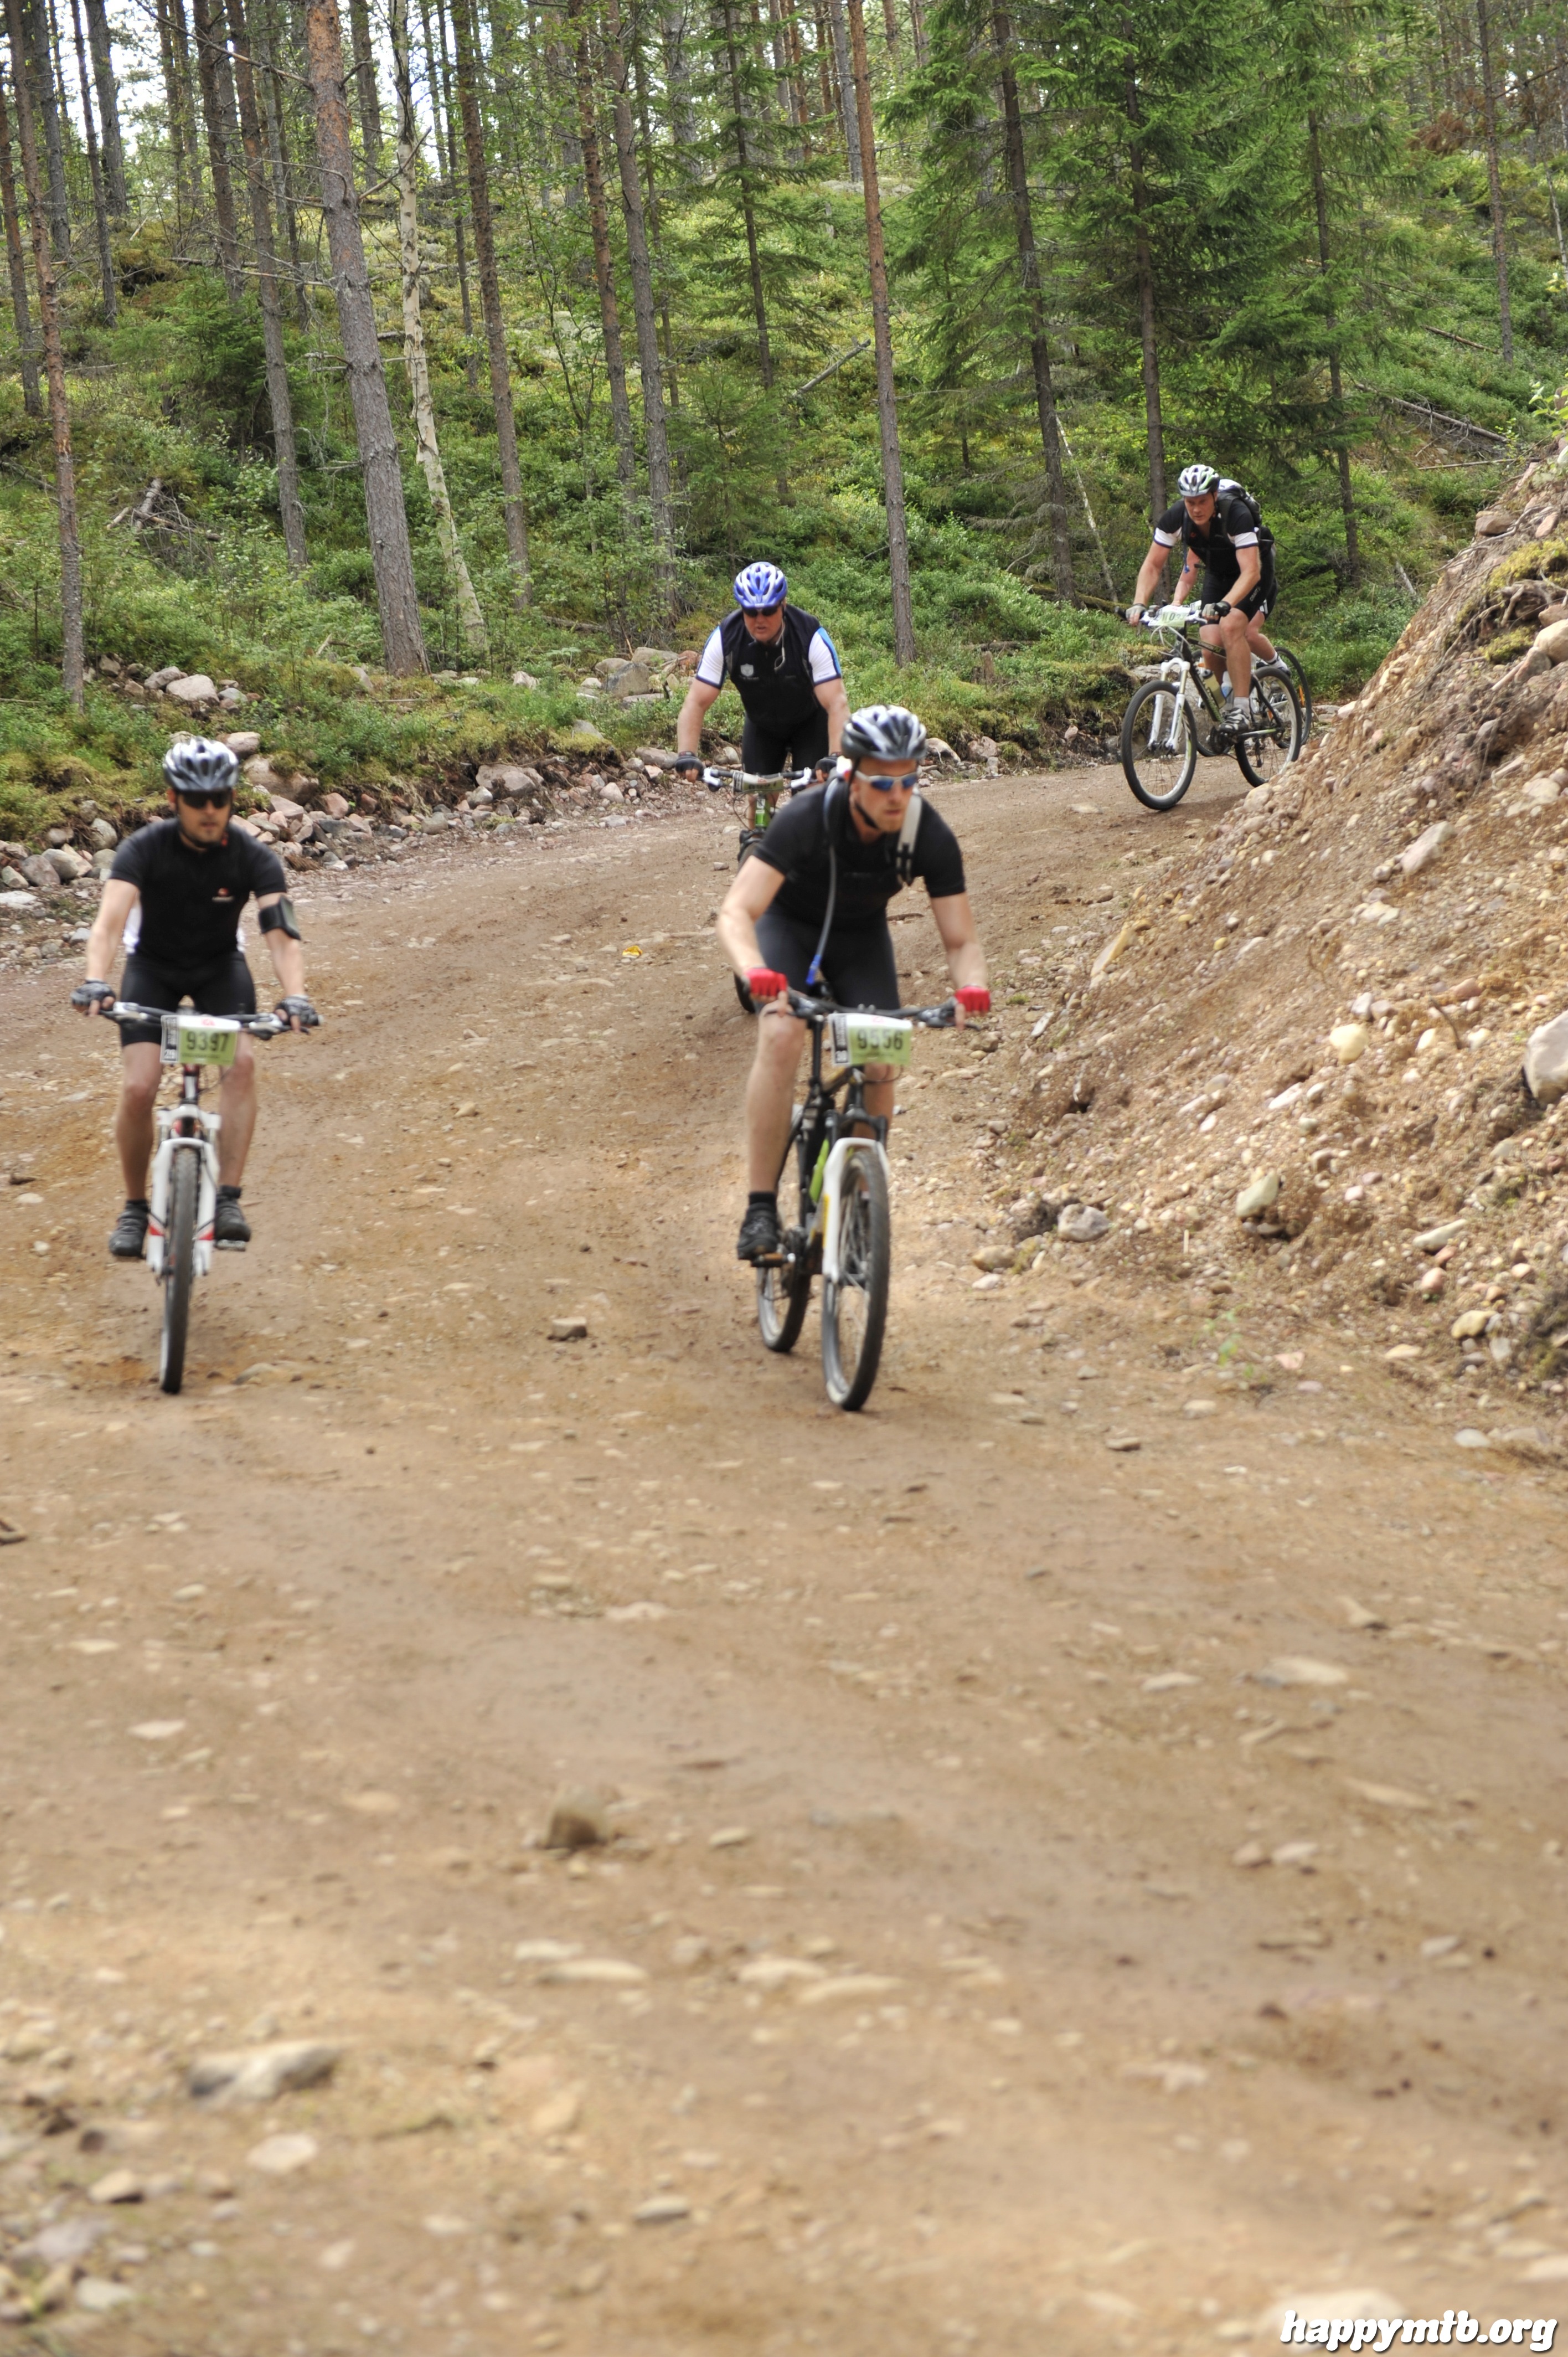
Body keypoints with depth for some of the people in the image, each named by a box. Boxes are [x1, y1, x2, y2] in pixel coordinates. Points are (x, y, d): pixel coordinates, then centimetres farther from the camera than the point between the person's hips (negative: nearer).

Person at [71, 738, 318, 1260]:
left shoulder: (253, 857, -22)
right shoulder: (145, 848, -26)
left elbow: (281, 933, -32)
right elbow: (110, 921, -38)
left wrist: (295, 996, -50)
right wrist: (95, 982, -57)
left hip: (219, 967, 1)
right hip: (153, 966, -1)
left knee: (241, 1062, -26)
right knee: (138, 1087, -18)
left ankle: (228, 1200, -23)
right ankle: (135, 1208, 3)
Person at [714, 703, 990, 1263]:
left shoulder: (931, 835, -28)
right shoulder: (808, 817, -36)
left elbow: (961, 942, -21)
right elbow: (736, 912, -41)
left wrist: (971, 987, -45)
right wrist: (756, 973, -62)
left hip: (862, 934, 3)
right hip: (791, 922, -3)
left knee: (880, 1064, -16)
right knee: (781, 1037, -28)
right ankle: (761, 1209, -23)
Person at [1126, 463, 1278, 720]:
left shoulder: (1237, 515, -35)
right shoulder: (1175, 518, -22)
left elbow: (1250, 572, -40)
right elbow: (1153, 565, -14)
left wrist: (1224, 605, -56)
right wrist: (1139, 604, -30)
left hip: (1255, 572, -5)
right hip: (1218, 574, 5)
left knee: (1231, 626, -29)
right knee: (1211, 643, -14)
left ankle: (1244, 711, -22)